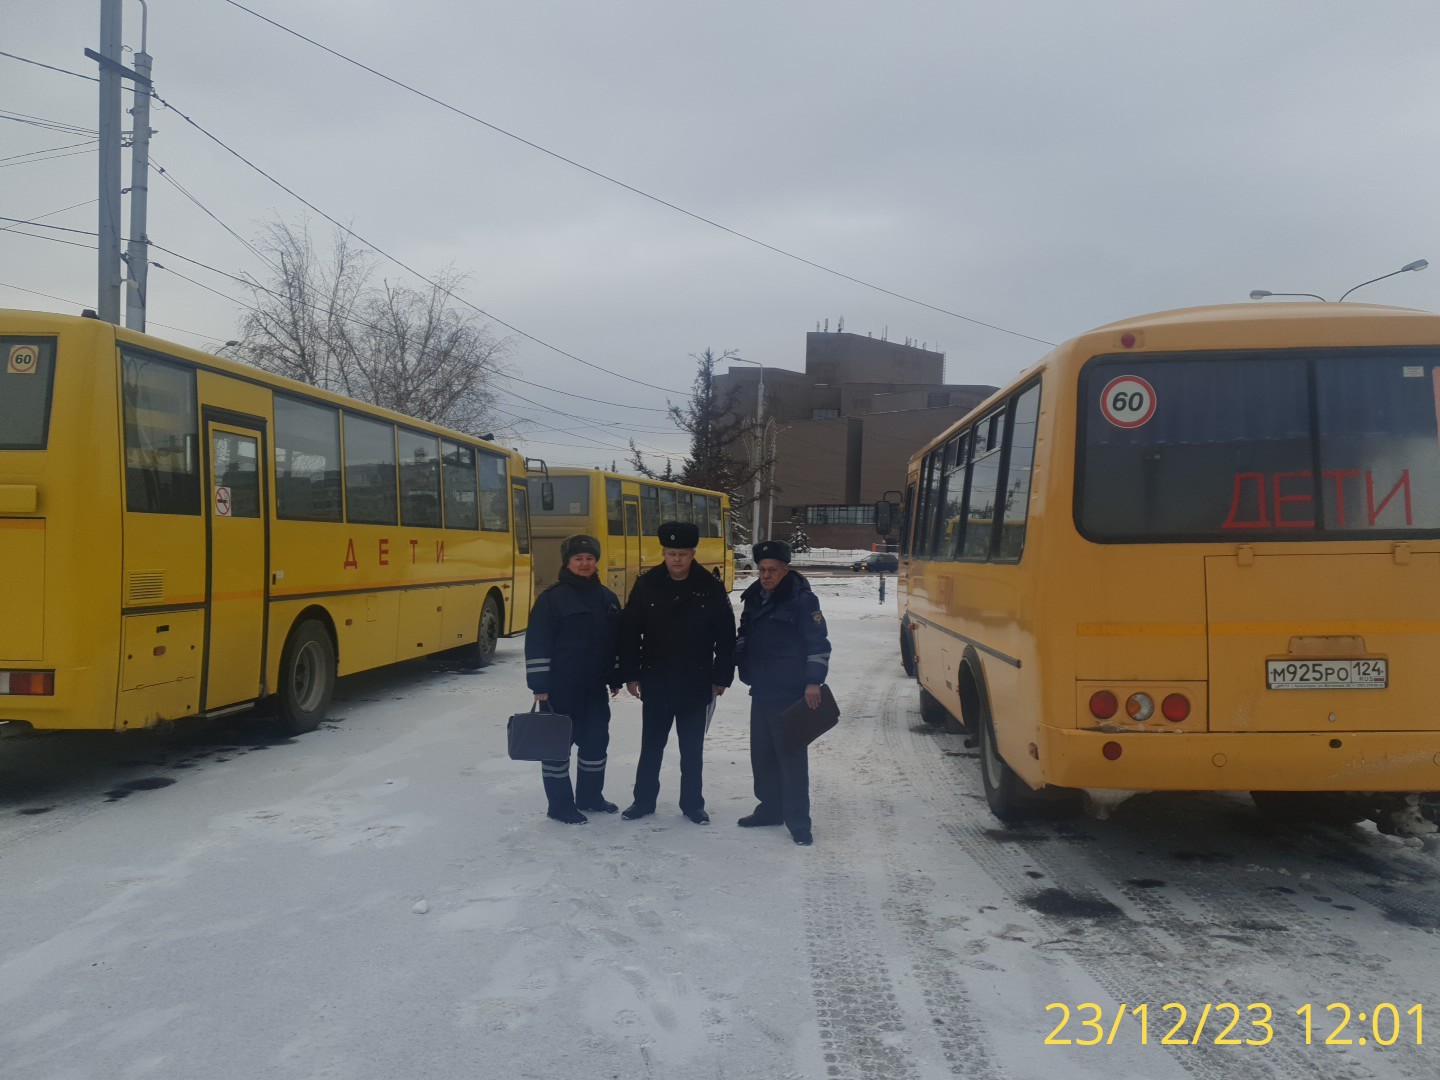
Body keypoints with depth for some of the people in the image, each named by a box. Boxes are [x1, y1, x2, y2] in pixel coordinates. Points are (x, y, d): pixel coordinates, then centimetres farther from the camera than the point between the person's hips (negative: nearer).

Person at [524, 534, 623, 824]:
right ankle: (559, 804, 13)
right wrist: (539, 685, -16)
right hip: (561, 686, -6)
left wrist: (616, 678, 14)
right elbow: (537, 645, -12)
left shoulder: (608, 598, 8)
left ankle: (589, 795, 30)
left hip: (595, 687, 6)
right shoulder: (552, 598, -10)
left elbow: (616, 642, 16)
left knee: (596, 740, 14)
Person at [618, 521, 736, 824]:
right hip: (655, 681, 1)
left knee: (692, 748, 10)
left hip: (696, 683, 0)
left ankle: (692, 803, 22)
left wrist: (721, 677, -2)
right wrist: (630, 674, -3)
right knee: (651, 745, 11)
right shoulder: (647, 584, -5)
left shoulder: (711, 588, -6)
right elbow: (629, 632, -1)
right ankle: (644, 800, 25)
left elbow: (726, 636, -1)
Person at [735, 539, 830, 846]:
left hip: (790, 694, -7)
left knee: (791, 757, -5)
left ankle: (798, 821, 2)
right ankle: (770, 808, 27)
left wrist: (813, 682, -20)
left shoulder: (802, 599, -11)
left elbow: (818, 644, -13)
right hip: (761, 692, 7)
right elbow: (745, 636, 22)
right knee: (762, 754, 13)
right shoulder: (754, 598, 10)